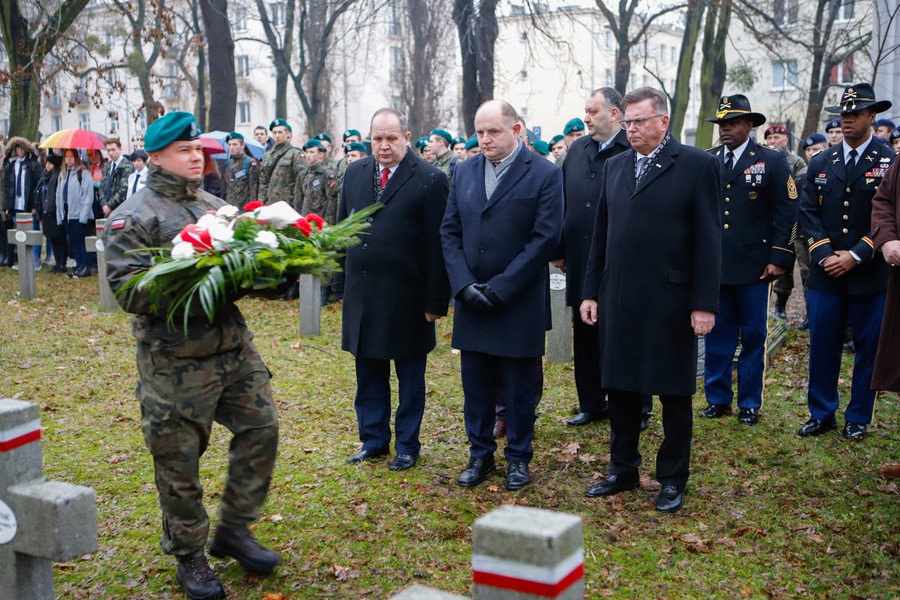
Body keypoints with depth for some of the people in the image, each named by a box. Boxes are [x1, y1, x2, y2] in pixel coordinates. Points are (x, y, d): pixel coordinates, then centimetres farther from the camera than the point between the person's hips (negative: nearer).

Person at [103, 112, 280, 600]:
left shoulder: (215, 206, 14)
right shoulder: (133, 217, -6)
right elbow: (128, 290, -16)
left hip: (234, 345, 6)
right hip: (175, 360, -6)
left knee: (261, 428, 8)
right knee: (179, 459, 4)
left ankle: (234, 529, 26)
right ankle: (188, 555, 24)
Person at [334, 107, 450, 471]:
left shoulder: (429, 180, -8)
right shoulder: (355, 174, 8)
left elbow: (437, 245, -9)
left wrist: (436, 300, -11)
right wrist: (341, 286, 9)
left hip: (407, 299, -5)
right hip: (361, 295, 5)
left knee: (410, 376, 9)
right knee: (369, 373, 14)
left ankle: (407, 445, 23)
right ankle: (373, 440, 29)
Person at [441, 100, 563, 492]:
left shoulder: (545, 175, -7)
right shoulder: (464, 172, 7)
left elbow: (545, 238, -12)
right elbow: (450, 232, 7)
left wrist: (500, 288, -15)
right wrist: (464, 285, -7)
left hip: (519, 303, -4)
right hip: (471, 300, 4)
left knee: (520, 386, 7)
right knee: (476, 385, 10)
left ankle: (519, 457, 22)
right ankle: (480, 456, 24)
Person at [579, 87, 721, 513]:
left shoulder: (697, 166, -5)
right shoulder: (614, 167, 11)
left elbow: (708, 239, -8)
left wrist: (704, 303, -12)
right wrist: (590, 292, 9)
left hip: (670, 301, -5)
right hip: (618, 301, 5)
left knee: (674, 393, 7)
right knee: (620, 388, 12)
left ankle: (672, 479, 21)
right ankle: (623, 470, 28)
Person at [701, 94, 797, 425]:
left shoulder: (772, 161, 1)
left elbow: (787, 212, -2)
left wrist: (779, 258, -8)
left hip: (753, 266, -2)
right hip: (713, 265, 2)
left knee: (753, 336, 5)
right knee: (717, 335, 8)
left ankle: (749, 403, 16)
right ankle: (717, 399, 19)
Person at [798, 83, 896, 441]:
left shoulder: (889, 163, -2)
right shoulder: (820, 163, 9)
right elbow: (808, 213, 6)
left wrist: (855, 256, -14)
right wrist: (824, 255, -8)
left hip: (870, 274, -2)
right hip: (825, 274, 3)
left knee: (868, 348, 6)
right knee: (822, 346, 5)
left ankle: (858, 418, 19)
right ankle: (821, 414, 19)